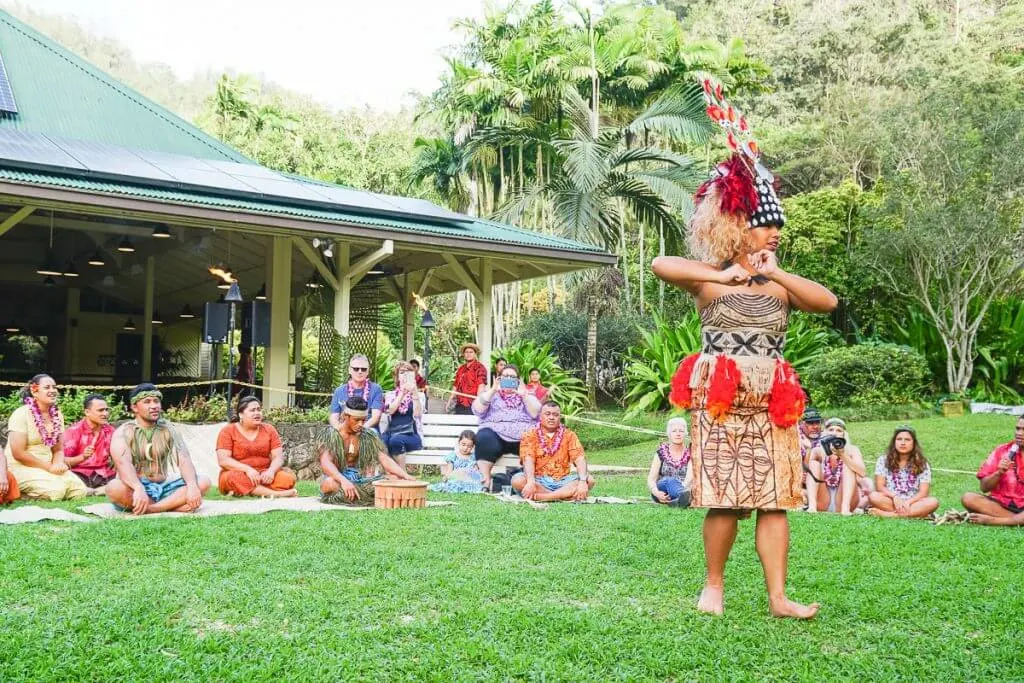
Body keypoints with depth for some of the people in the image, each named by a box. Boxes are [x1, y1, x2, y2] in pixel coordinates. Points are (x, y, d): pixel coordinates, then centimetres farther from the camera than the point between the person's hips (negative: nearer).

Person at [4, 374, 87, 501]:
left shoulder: (57, 415, 8)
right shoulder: (21, 414, -11)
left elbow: (58, 449, 10)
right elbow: (18, 453, -16)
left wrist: (58, 464, -13)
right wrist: (49, 467, -16)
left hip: (48, 467, 7)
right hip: (21, 468, -7)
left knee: (79, 490, -13)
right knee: (56, 490, -29)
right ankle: (21, 493, -2)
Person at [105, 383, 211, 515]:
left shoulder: (169, 429, 8)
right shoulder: (123, 432, -2)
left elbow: (184, 459, -5)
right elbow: (123, 463, -21)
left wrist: (192, 486, -26)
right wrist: (139, 489, -41)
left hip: (164, 488, 3)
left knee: (203, 482, -18)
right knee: (114, 488, -36)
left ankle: (149, 509, -27)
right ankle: (174, 504, -29)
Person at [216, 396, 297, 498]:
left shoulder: (269, 429, 10)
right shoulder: (228, 431, 1)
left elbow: (278, 457, 1)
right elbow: (223, 460, -11)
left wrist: (271, 471, -22)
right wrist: (248, 469, -26)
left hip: (264, 475, 3)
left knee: (289, 476, -25)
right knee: (234, 477, -37)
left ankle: (241, 491, -30)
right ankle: (276, 494, -38)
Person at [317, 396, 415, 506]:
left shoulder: (369, 436, 4)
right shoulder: (329, 434, -7)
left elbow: (385, 459, -4)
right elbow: (326, 463, -22)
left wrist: (405, 475, -23)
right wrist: (343, 480, -41)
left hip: (360, 479, 4)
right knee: (330, 483, -39)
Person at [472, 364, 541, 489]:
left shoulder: (527, 396, 23)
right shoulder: (491, 394, 21)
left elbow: (535, 414, 3)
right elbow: (478, 410, 0)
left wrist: (523, 395, -8)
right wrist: (493, 390, -7)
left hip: (523, 436, 1)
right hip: (495, 433, -1)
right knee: (485, 438, -35)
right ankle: (485, 481, -32)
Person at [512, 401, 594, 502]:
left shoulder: (569, 435, 9)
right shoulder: (530, 435, 3)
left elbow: (579, 458, -4)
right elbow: (528, 459, -13)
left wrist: (583, 481, -24)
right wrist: (531, 482, -32)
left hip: (562, 481, 2)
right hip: (539, 481, -2)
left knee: (589, 480, -23)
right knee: (517, 480, -31)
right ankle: (566, 495, -29)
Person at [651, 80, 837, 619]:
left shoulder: (780, 284, 11)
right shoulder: (709, 278, 0)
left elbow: (827, 301, -5)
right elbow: (660, 265, -17)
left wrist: (772, 272, -8)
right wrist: (725, 275, -15)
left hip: (771, 402, 4)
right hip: (721, 400, -4)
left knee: (774, 498, 1)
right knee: (725, 499, -2)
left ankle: (778, 597, 5)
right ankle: (714, 585, 15)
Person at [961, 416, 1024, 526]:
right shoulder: (1001, 451, 5)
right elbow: (984, 487, 3)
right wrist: (999, 473, -13)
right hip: (1001, 504, 2)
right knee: (968, 498, -23)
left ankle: (991, 520, -28)